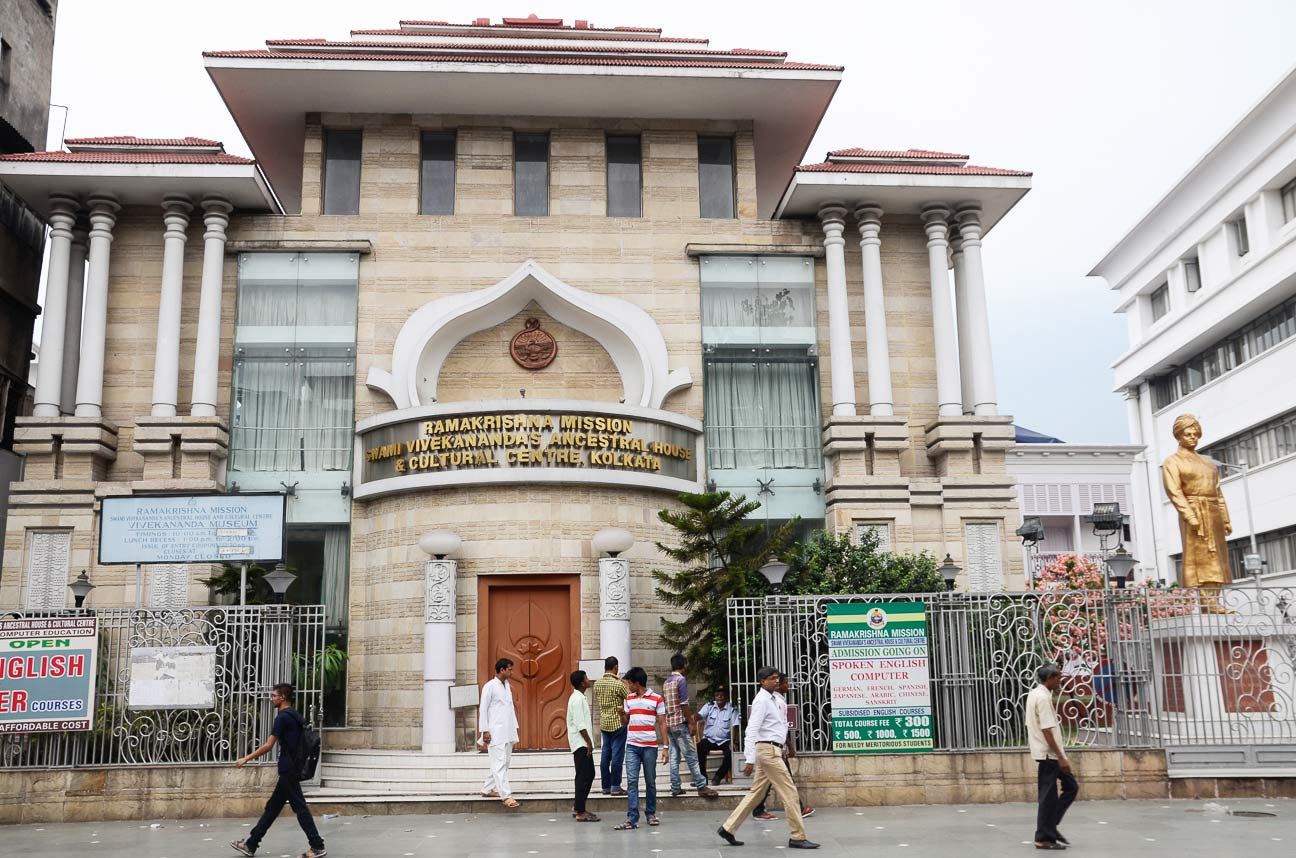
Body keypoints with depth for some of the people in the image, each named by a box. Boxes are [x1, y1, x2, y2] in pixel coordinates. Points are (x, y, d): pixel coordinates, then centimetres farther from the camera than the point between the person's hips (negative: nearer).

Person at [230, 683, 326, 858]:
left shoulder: (282, 717, -14)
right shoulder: (295, 716, 15)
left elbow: (268, 746, -15)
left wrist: (246, 759, -7)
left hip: (288, 771, -10)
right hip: (290, 769, 10)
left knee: (300, 808, -7)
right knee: (272, 807, 13)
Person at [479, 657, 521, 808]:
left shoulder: (507, 686, 16)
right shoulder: (490, 686, -7)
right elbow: (483, 709, -8)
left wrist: (515, 727, 14)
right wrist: (485, 731, -13)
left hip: (507, 732, 8)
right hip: (495, 732, -8)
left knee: (504, 762, 11)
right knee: (500, 764, -9)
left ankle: (487, 789, 23)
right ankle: (506, 796, -12)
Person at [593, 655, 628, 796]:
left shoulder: (597, 684, 3)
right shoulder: (618, 684, -16)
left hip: (604, 723, 6)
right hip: (618, 723, -6)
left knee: (605, 754, 9)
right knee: (617, 754, -2)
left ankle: (606, 786, 13)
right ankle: (615, 786, -3)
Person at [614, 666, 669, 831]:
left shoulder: (656, 699, -2)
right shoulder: (629, 699, 11)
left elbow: (662, 724, -1)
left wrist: (665, 747, -6)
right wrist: (622, 714, -4)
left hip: (650, 746, -3)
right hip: (632, 745, 3)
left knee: (650, 782, 7)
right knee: (632, 781, -6)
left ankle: (651, 814, 24)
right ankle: (632, 819, -9)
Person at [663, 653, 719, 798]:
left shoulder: (666, 682, 13)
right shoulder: (681, 680, -11)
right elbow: (684, 704, -16)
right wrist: (690, 723, -11)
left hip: (668, 724, 8)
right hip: (680, 723, -8)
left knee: (674, 756, 9)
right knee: (691, 756, -5)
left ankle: (675, 787, 9)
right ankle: (701, 786, -4)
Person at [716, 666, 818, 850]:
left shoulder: (775, 698, 14)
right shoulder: (762, 701, -13)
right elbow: (752, 730, -19)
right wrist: (750, 759, -24)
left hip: (771, 750, 9)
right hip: (768, 750, -9)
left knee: (756, 793, 12)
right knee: (789, 792, -5)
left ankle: (728, 828, 16)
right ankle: (797, 837, 0)